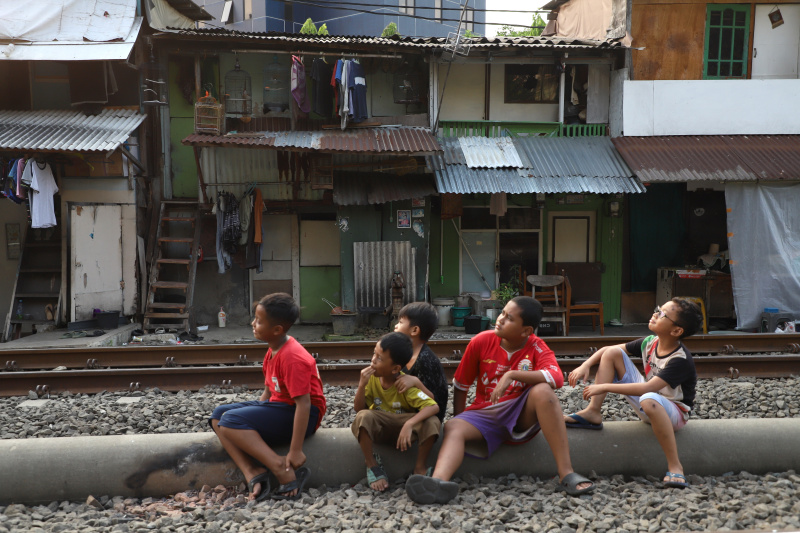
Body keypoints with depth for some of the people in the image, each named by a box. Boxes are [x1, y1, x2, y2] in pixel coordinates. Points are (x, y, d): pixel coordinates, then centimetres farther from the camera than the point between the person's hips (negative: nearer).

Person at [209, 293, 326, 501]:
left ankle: (284, 471, -20)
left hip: (299, 415, -10)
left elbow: (304, 403, -26)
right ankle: (254, 475, -14)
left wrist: (295, 451, -26)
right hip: (278, 406, 10)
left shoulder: (292, 358, -23)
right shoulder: (274, 350, 7)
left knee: (231, 421, -21)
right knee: (218, 415, 0)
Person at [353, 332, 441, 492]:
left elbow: (434, 407, -32)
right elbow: (358, 409, -13)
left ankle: (420, 467, -9)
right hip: (378, 429, 2)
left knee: (432, 422, -31)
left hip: (403, 429, -2)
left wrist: (409, 424, -46)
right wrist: (362, 385, -29)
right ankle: (372, 465, -12)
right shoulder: (371, 377, -14)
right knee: (363, 417, -33)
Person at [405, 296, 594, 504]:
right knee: (453, 427, -28)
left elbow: (557, 378, -30)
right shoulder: (481, 341, -5)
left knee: (542, 390, -32)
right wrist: (460, 419, 3)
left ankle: (566, 474, -32)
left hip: (522, 416, -2)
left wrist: (512, 374, -35)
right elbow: (460, 385, 5)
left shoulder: (536, 347, -9)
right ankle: (439, 481, -58)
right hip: (485, 414, 2)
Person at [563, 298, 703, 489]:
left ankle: (674, 466, -30)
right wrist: (585, 366, -14)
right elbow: (608, 350, 3)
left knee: (649, 400, -45)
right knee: (612, 353, -7)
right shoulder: (650, 343, -5)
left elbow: (647, 388, -37)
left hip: (674, 412, -7)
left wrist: (605, 387, -35)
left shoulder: (681, 360, -27)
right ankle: (592, 413, -9)